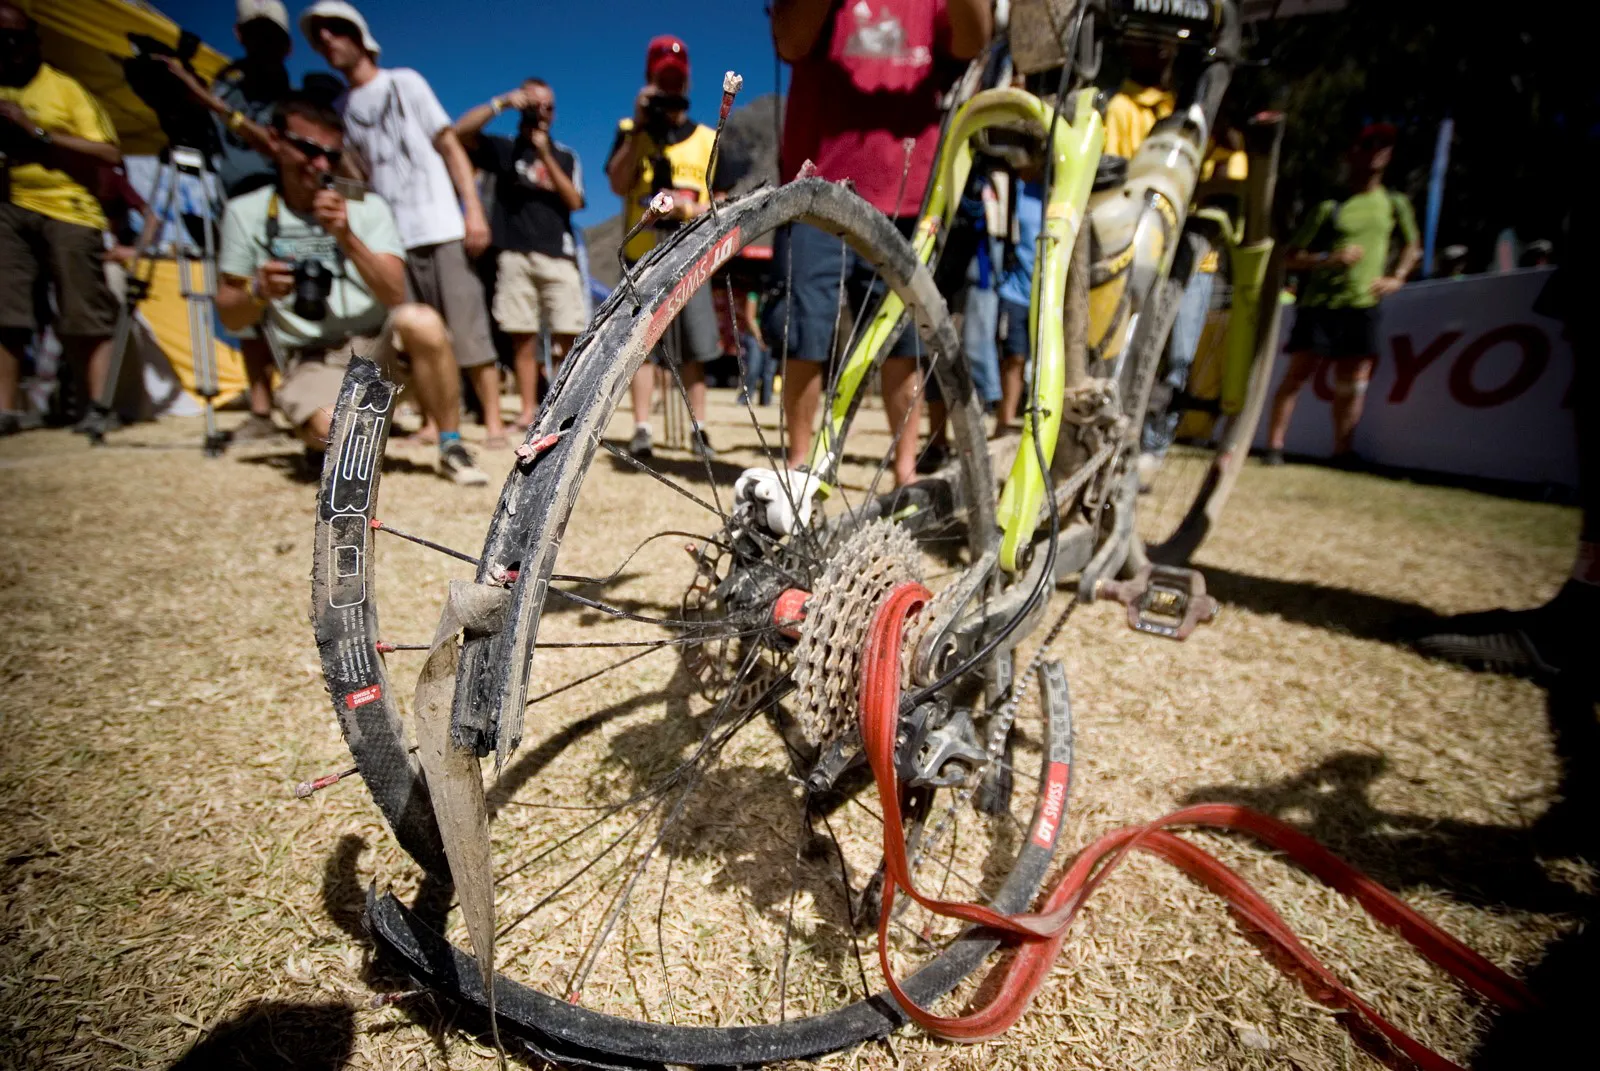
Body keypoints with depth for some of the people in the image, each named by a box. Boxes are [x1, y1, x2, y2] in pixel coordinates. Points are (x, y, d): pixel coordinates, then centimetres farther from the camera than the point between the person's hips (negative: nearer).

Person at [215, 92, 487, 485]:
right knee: (332, 432, -33)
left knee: (422, 323, -34)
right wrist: (258, 292, -16)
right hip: (312, 361, 0)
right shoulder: (245, 213, 4)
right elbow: (230, 318, 5)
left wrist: (347, 238, -23)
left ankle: (452, 449, -18)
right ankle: (325, 441, 8)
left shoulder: (368, 208, 1)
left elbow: (395, 296, -11)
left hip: (377, 344, 1)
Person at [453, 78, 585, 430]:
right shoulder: (503, 148, 13)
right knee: (523, 336, -4)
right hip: (515, 255, -1)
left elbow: (574, 201, 3)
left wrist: (545, 156, -4)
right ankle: (528, 409, -1)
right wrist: (501, 103, -5)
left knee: (567, 335, -8)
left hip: (559, 255, 1)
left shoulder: (565, 155, 18)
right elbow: (460, 132, -1)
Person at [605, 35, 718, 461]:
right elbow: (618, 184, -4)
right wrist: (639, 127, -7)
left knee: (694, 348, -1)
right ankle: (641, 429, -6)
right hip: (642, 254, -1)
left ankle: (698, 428, 6)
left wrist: (692, 209, -10)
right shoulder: (629, 131, 12)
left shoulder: (707, 138, 14)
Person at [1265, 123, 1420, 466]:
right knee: (1297, 374, -10)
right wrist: (1331, 259, -14)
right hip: (1320, 302, -3)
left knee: (1353, 383, 0)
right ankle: (1274, 445, -7)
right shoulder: (1329, 207, 4)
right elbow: (1290, 258, 0)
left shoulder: (1394, 203, 14)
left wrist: (1397, 278, 8)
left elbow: (1412, 245, 25)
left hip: (1363, 304, 3)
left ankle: (1342, 451, 7)